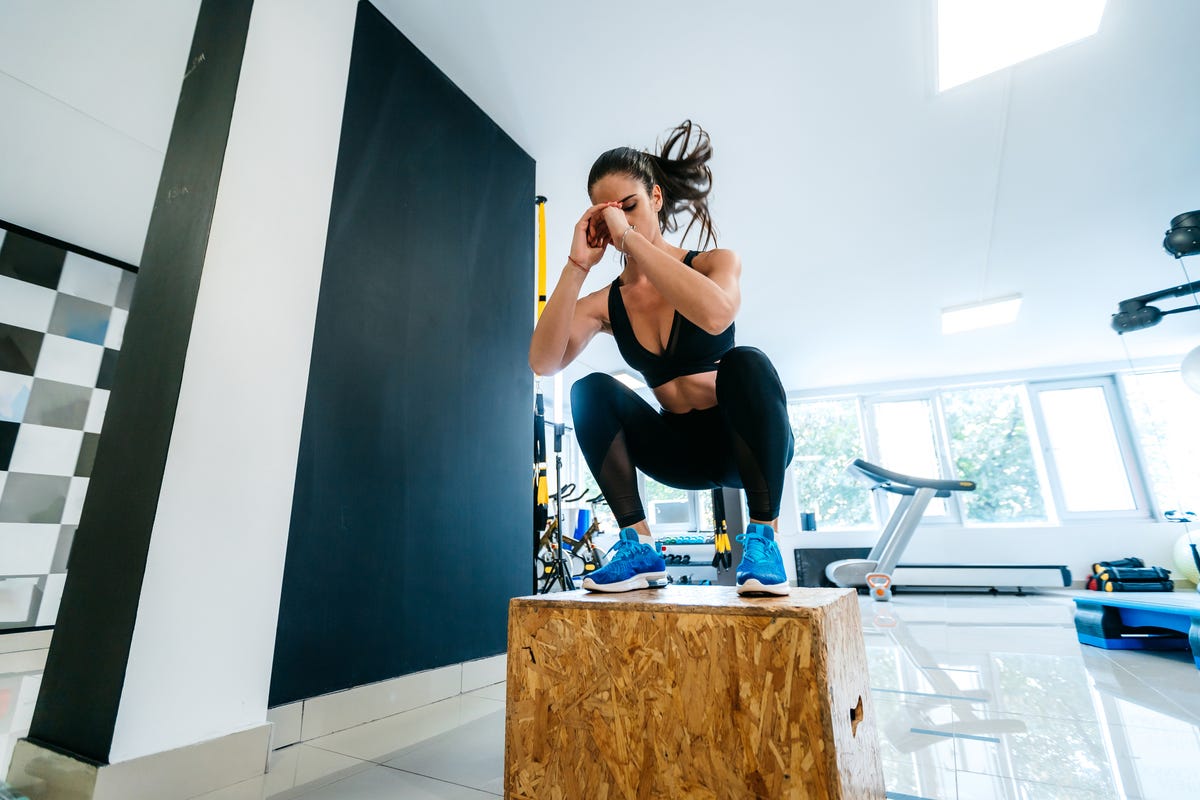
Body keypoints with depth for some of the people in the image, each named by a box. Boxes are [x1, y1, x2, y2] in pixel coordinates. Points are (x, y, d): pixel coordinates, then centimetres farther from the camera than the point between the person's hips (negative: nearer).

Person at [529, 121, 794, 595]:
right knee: (591, 390, -20)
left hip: (744, 441, -2)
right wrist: (577, 265, -23)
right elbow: (543, 363, -21)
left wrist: (630, 236, -30)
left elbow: (714, 315, -35)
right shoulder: (604, 303, -3)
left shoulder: (715, 263, -8)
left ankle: (762, 539, -22)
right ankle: (638, 546, -19)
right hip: (681, 452, 2)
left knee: (745, 363, -33)